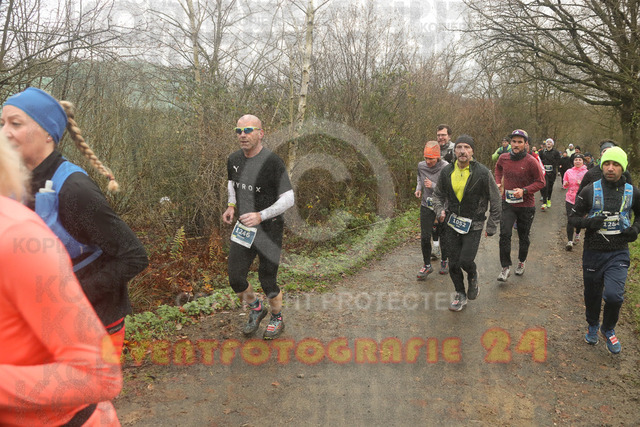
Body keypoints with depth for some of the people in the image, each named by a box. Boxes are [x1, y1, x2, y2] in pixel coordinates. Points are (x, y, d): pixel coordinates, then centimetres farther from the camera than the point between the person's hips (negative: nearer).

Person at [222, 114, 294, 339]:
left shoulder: (272, 162, -19)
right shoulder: (234, 159, 1)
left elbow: (288, 199, -17)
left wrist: (261, 216, -27)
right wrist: (231, 206, 4)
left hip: (269, 230, -5)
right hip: (242, 229, 6)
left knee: (267, 282, 5)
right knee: (235, 279, 6)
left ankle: (277, 319, 34)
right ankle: (256, 309, 36)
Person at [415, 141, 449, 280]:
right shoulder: (421, 166, -3)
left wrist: (433, 186, -26)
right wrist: (418, 188, 1)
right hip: (426, 206, 3)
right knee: (425, 237, -1)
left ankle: (444, 260, 35)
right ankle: (427, 265, 15)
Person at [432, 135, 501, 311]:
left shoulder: (482, 173, -12)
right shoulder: (447, 171, -2)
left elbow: (495, 200, -4)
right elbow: (438, 194, 13)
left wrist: (492, 226, -3)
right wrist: (440, 211, -7)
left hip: (473, 225, -3)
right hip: (452, 222, 3)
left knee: (466, 261, -12)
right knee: (453, 263, 7)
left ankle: (473, 277, 25)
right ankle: (460, 295, 27)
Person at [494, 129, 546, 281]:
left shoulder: (530, 161, -14)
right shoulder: (503, 158, -2)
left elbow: (541, 182, -9)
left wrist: (524, 190, -21)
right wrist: (498, 182, 7)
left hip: (526, 205, -2)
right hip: (507, 203, 2)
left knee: (524, 237, 13)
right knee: (505, 234, -13)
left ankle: (521, 262, 37)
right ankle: (506, 267, -4)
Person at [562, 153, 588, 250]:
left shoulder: (586, 172, 0)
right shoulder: (569, 172, 6)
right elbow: (564, 185, 15)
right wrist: (565, 184, -8)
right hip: (570, 198, 1)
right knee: (570, 220, -8)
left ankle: (577, 234, 42)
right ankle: (569, 241, -8)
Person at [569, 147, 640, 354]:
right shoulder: (590, 191, -4)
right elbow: (574, 217, 1)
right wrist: (589, 223, -19)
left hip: (619, 253, 0)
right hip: (593, 251, 0)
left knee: (614, 295, -13)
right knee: (592, 294, 13)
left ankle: (608, 329, 16)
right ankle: (592, 326, 41)